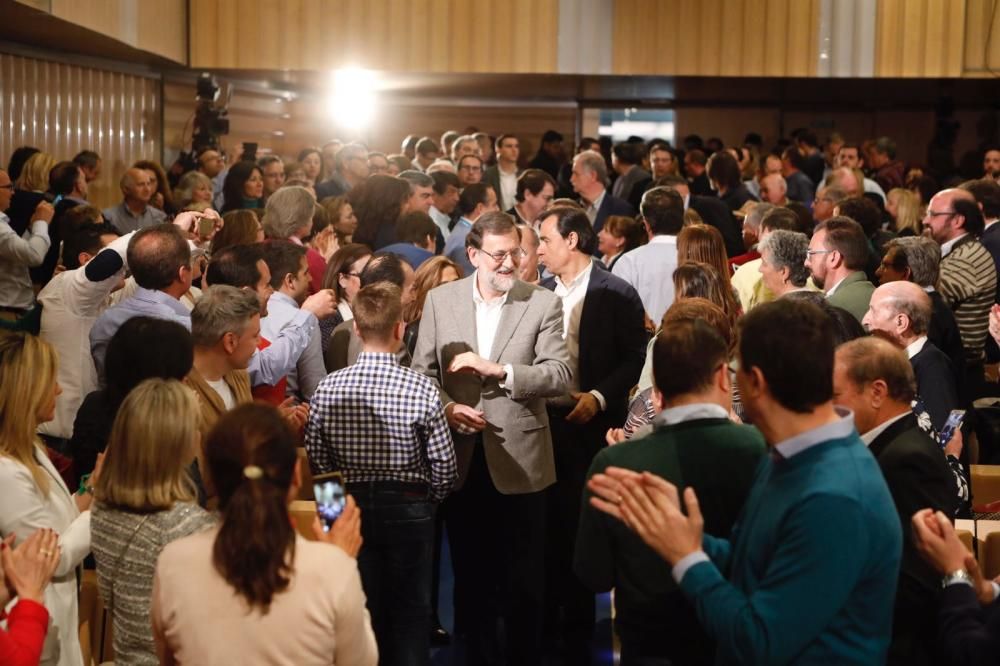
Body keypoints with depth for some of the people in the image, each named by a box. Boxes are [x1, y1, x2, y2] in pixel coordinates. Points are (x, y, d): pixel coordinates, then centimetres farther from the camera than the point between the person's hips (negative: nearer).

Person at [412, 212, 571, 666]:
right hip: (460, 457, 2)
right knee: (469, 572, 15)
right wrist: (446, 407, -14)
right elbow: (422, 371, 4)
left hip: (519, 458, -2)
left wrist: (496, 369, -21)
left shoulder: (543, 304, -4)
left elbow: (559, 375, -12)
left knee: (525, 576, 7)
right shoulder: (440, 300, 3)